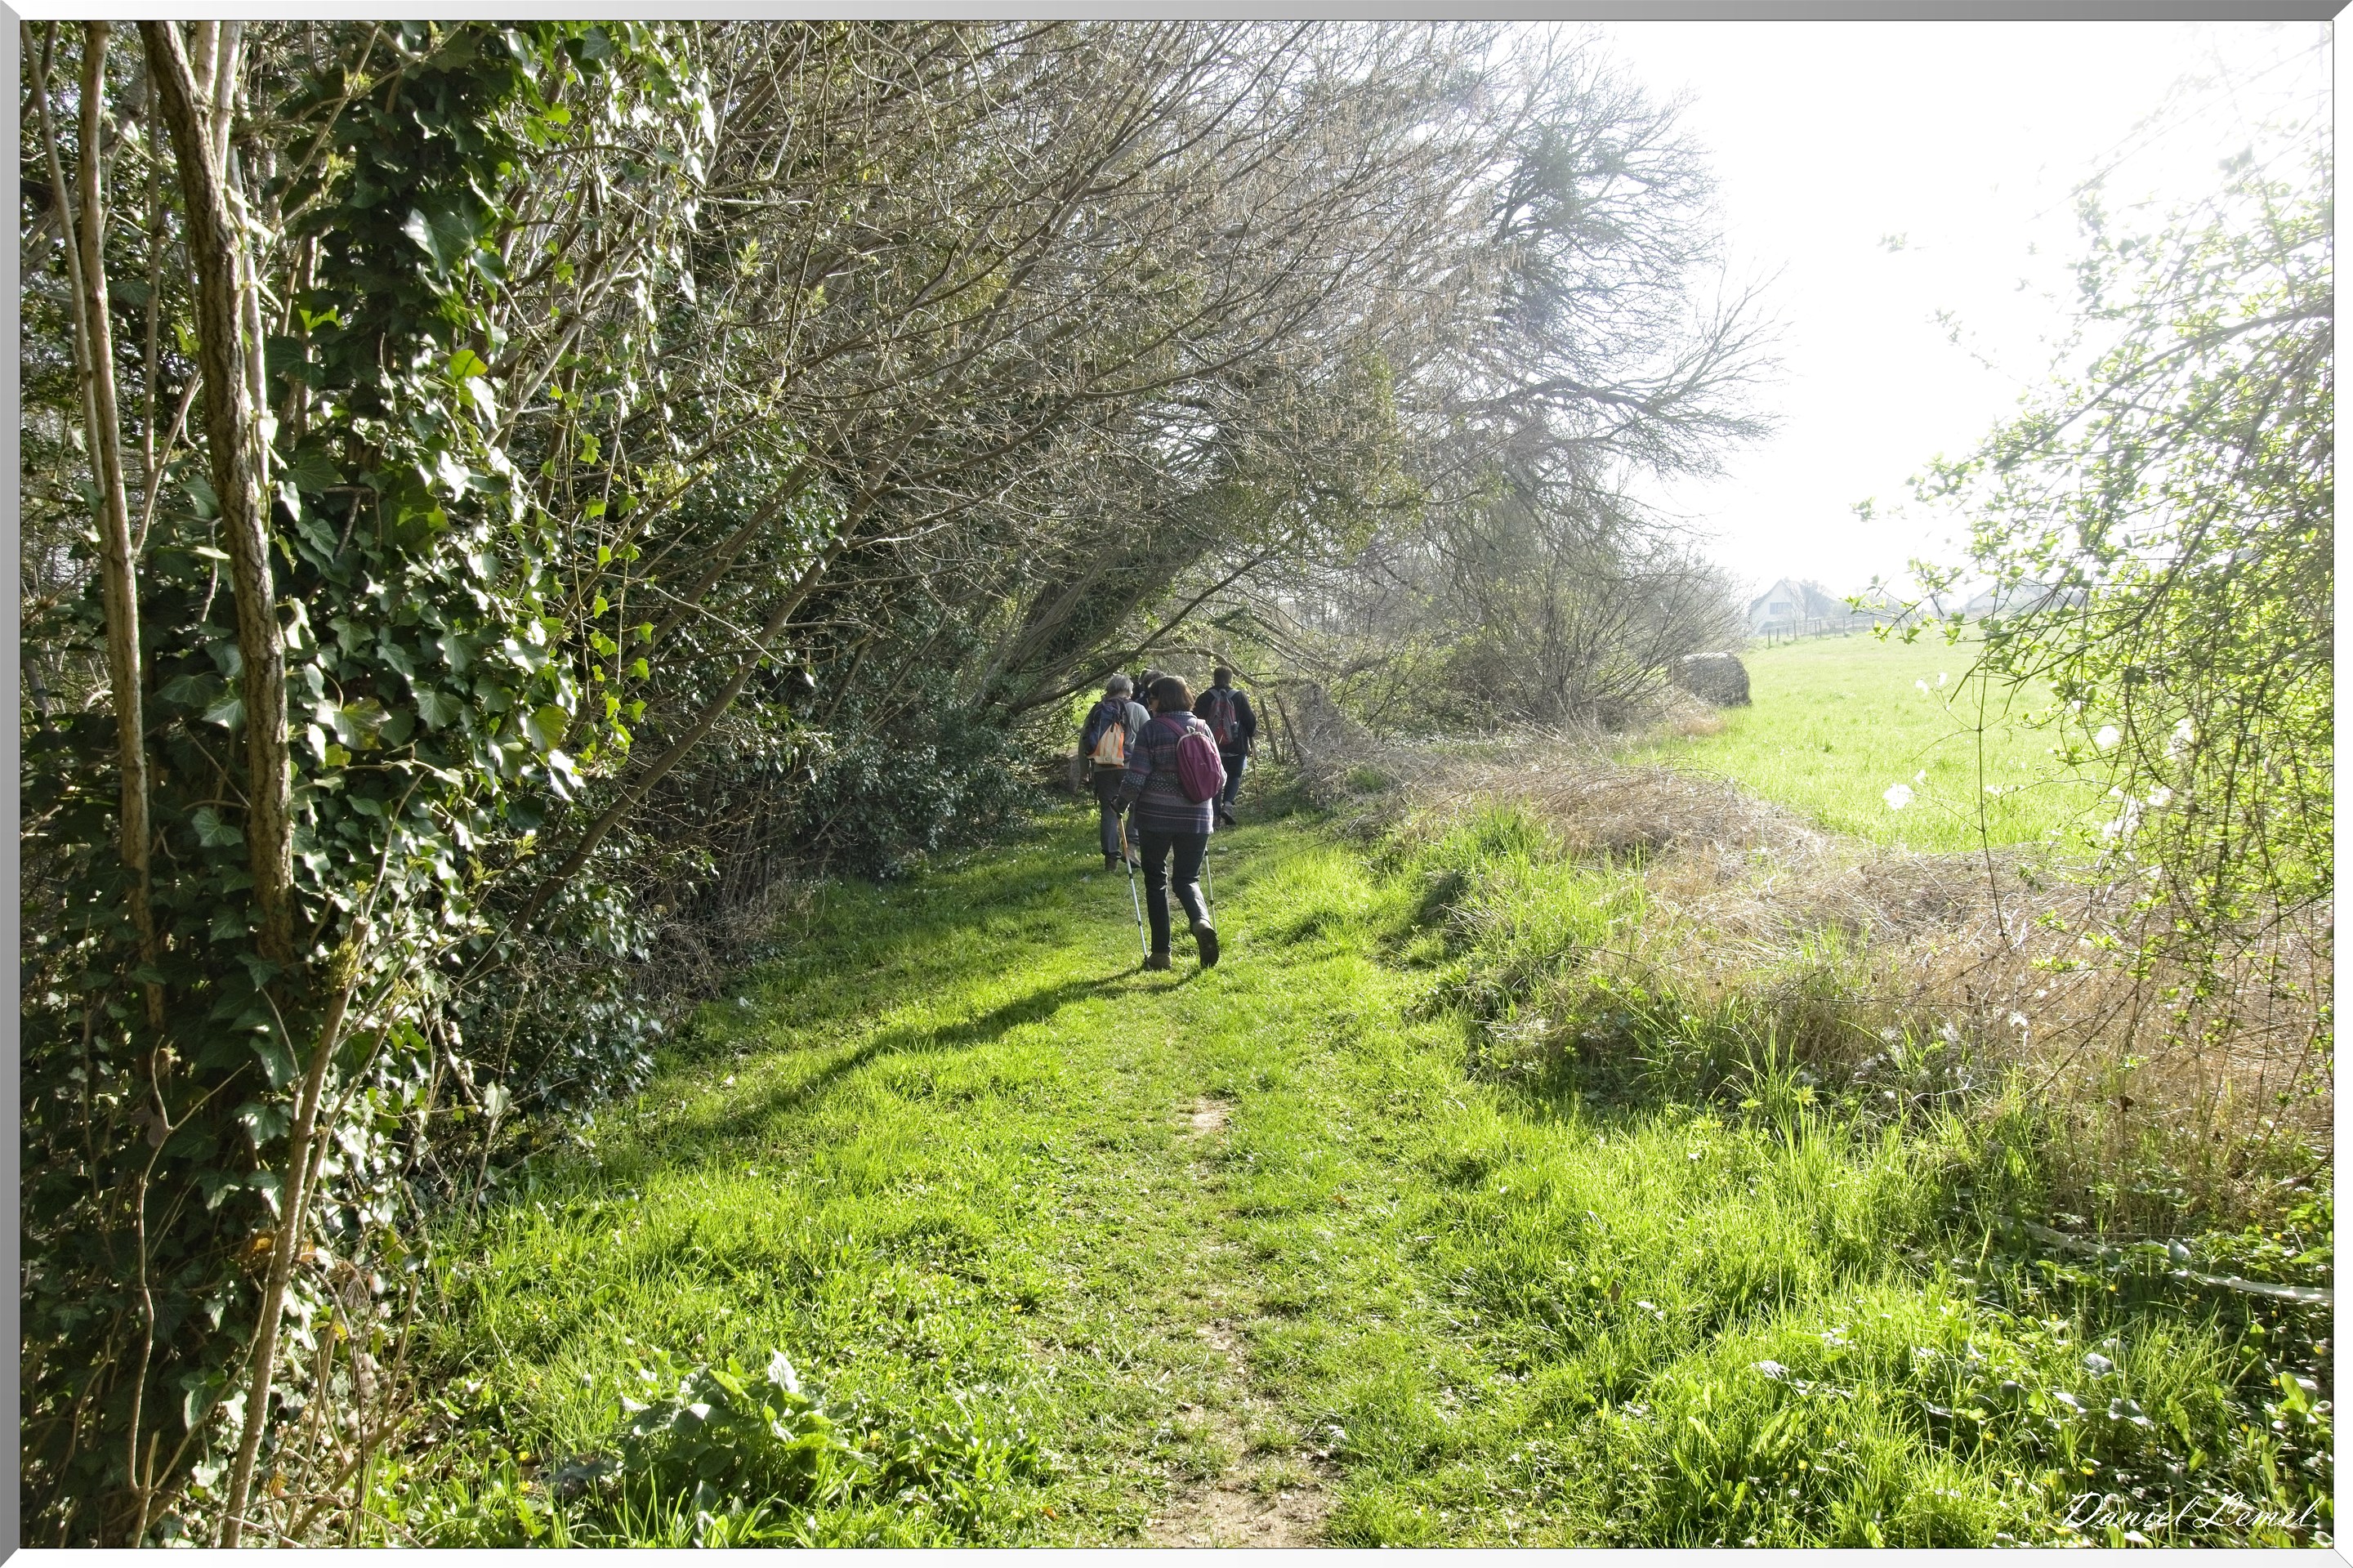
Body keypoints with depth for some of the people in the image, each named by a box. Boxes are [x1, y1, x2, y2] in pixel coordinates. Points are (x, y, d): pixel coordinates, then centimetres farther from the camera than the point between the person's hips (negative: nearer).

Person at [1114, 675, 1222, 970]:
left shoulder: (1153, 730, -9)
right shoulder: (1202, 729, 5)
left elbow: (1135, 778, -12)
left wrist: (1122, 803, 5)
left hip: (1155, 816, -3)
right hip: (1196, 817, 3)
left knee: (1155, 879, 12)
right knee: (1187, 878, 13)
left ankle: (1161, 954, 10)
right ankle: (1202, 921, -19)